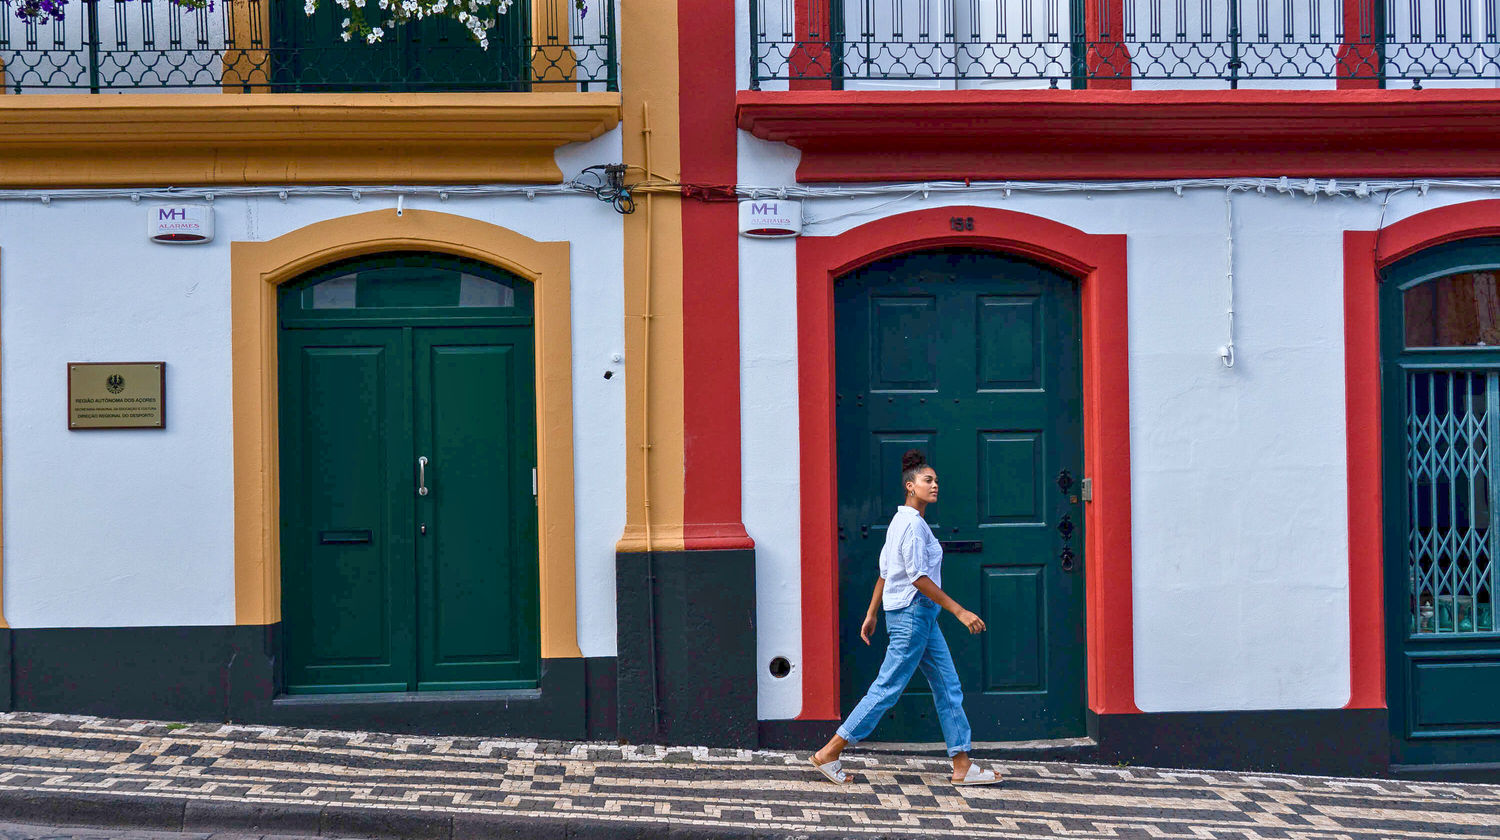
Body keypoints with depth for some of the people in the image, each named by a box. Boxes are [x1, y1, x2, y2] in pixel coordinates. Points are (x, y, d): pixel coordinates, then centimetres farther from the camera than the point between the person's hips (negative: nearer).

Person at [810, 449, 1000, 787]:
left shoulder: (901, 521, 15)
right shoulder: (913, 523, -16)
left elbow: (885, 572, 18)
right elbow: (919, 577, -22)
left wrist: (871, 614, 23)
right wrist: (959, 611, -21)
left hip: (922, 618, 10)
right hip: (912, 614, -10)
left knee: (948, 687, 9)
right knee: (888, 689, -5)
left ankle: (963, 766, 12)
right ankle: (829, 753, 2)